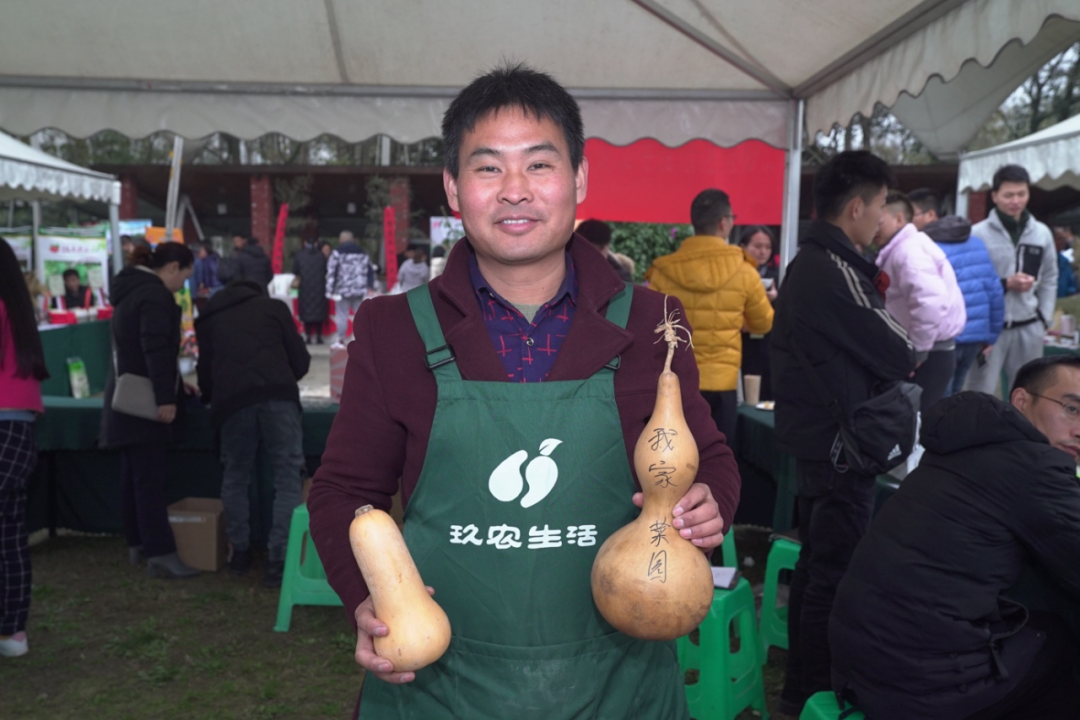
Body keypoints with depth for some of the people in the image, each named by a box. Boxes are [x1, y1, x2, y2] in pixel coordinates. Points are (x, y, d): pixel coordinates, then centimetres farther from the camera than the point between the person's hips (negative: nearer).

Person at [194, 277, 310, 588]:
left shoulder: (209, 318, 26)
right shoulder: (274, 306, 21)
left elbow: (206, 370, 23)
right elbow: (300, 359, 17)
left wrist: (211, 397, 41)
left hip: (232, 402, 2)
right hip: (278, 396, -2)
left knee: (235, 477, 19)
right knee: (287, 479, 2)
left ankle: (239, 553, 24)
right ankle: (278, 562, -3)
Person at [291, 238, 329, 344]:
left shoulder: (299, 254, -1)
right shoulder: (321, 255, 1)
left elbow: (295, 271, 3)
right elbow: (326, 271, 8)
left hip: (305, 287, 0)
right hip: (319, 287, 1)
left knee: (306, 311, 5)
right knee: (319, 311, 7)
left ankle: (308, 337, 2)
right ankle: (319, 337, 6)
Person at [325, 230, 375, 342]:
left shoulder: (337, 253, -1)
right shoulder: (362, 253, 14)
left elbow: (331, 272, -6)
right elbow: (370, 271, 14)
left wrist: (330, 290, -4)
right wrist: (370, 287, 15)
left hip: (343, 290, -3)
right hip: (360, 290, 4)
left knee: (342, 316, 1)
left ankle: (341, 340, 1)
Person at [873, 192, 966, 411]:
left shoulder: (908, 251, -18)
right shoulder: (899, 249, 15)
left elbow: (930, 302, -33)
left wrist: (916, 352, -24)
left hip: (930, 354, -10)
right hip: (928, 351, 10)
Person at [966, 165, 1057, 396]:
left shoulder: (1042, 233, 7)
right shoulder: (978, 234, -8)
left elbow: (1049, 280, 13)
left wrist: (1044, 319, 6)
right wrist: (1006, 283, -16)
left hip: (1028, 329, 4)